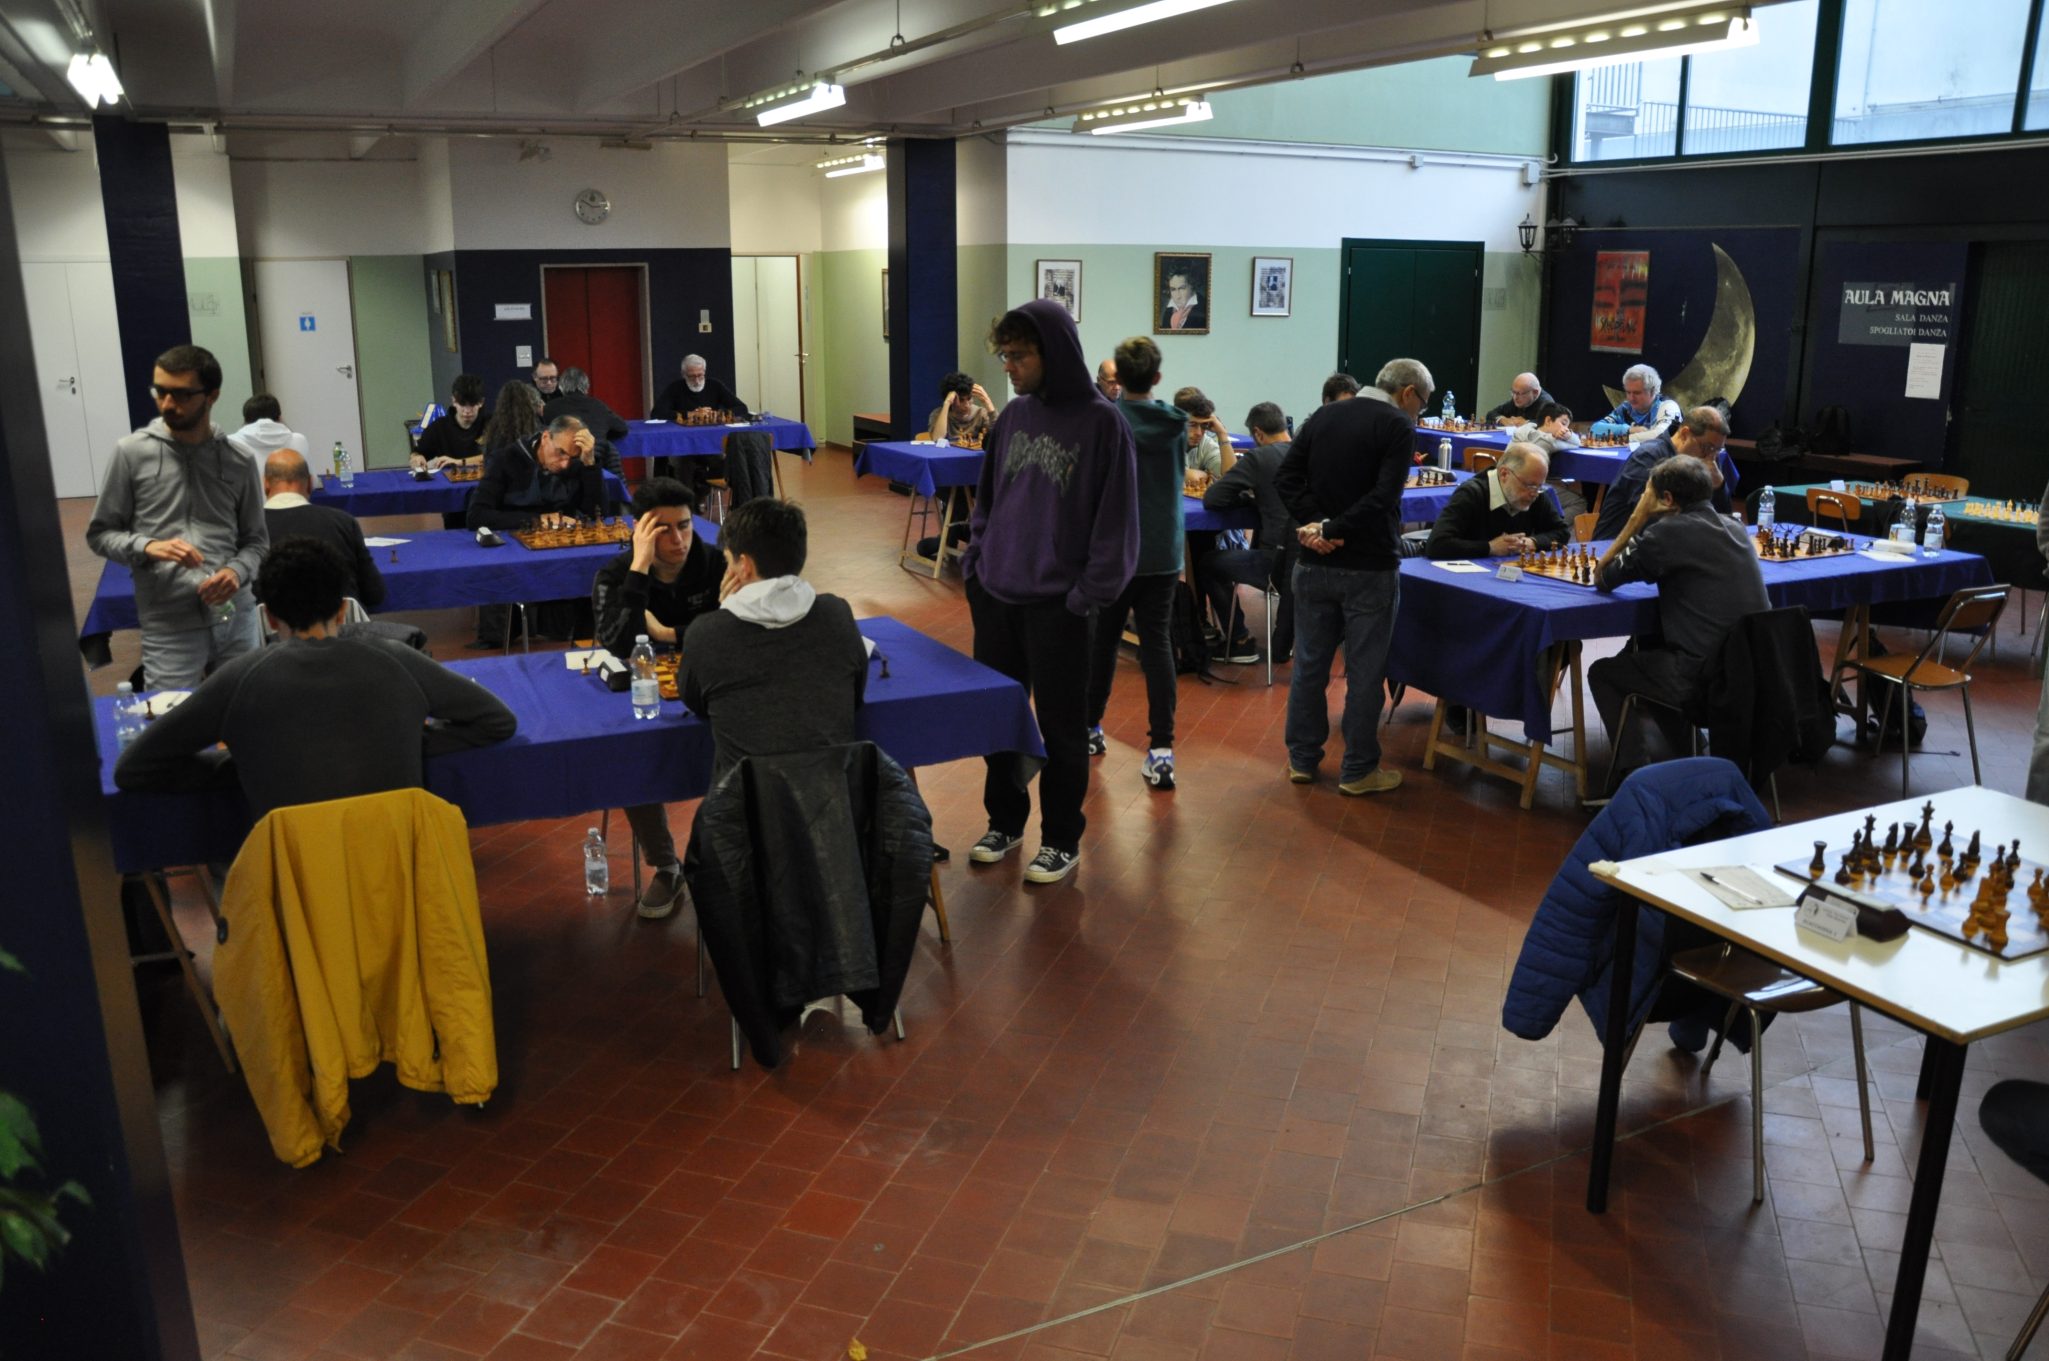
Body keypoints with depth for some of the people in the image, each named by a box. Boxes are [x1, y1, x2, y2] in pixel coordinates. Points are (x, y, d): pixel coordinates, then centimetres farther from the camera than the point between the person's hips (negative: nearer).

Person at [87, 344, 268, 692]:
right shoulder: (132, 453, 0)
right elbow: (100, 533, 5)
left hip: (238, 618, 2)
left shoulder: (238, 460, 5)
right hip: (169, 626, -2)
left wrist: (237, 572, -11)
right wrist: (148, 547, -14)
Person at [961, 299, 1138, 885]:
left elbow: (1116, 518, -11)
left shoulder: (1101, 422, -10)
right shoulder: (1012, 415, 7)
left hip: (1057, 605, -5)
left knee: (1061, 726, 6)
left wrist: (1090, 592, -13)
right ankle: (1004, 820, 32)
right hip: (994, 595, 6)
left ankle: (1062, 840, 21)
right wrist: (975, 559, 7)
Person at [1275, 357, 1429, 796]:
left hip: (1314, 563, 5)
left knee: (1309, 661, 14)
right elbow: (1383, 496, -21)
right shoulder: (1398, 426, -10)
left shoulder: (1323, 417, 8)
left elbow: (1285, 478, 0)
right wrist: (1334, 529, -15)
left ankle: (1302, 759, 22)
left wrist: (1314, 522, -9)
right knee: (1364, 670, 5)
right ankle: (1358, 770, 13)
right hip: (1369, 567, -5)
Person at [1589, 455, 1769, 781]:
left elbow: (1602, 579, -2)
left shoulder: (1670, 531, -11)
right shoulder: (1733, 527, 11)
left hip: (1705, 680, -8)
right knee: (1648, 648, 33)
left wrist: (1637, 518, 2)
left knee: (1601, 673, 15)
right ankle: (1684, 756, 36)